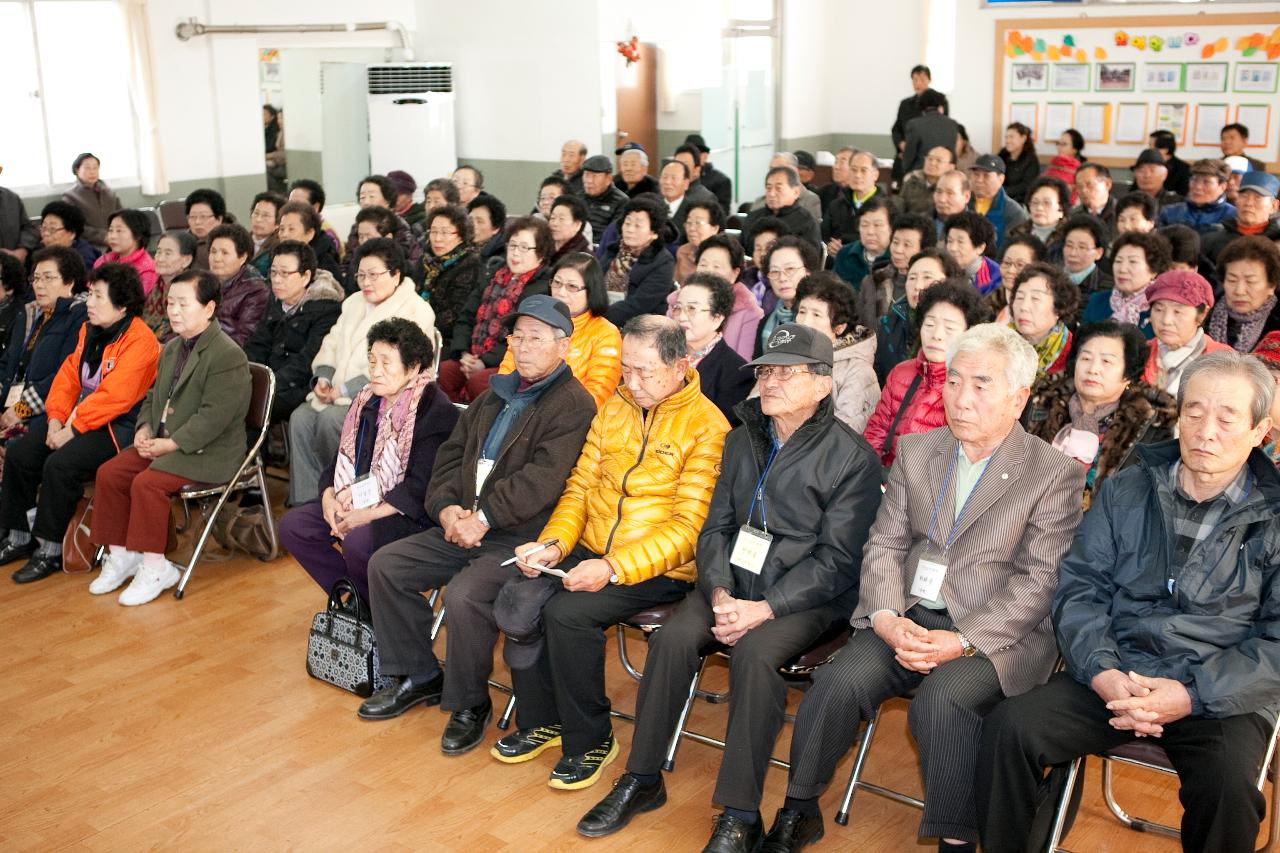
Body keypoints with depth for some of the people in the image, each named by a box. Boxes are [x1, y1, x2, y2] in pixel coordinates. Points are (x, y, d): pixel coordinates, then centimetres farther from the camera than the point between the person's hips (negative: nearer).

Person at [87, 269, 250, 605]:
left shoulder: (228, 356, -17)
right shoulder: (172, 348, 14)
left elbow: (213, 417, -23)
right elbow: (154, 395, 22)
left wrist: (169, 445, -21)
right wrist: (145, 429, 2)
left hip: (208, 451, -9)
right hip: (162, 441, 9)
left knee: (147, 483, -27)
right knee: (109, 473, -6)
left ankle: (154, 567, -12)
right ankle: (120, 555, 6)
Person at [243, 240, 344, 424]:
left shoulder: (327, 307, -10)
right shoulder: (276, 301, 14)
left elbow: (307, 362, -18)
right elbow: (257, 345, 10)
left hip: (301, 387, -7)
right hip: (273, 377, 7)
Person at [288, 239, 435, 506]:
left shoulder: (416, 310, -7)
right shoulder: (354, 302, 22)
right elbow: (332, 344, 20)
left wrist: (346, 390, -19)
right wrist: (323, 377, -2)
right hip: (338, 392, 7)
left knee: (330, 418, -30)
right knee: (301, 417, -19)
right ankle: (304, 502, -15)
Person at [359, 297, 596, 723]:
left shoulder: (573, 406, -9)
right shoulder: (495, 395, 18)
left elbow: (543, 478, -20)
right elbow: (452, 452, 17)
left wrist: (484, 517, -21)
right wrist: (447, 506, -3)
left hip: (522, 536, -9)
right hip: (462, 526, 9)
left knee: (465, 594, -31)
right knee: (385, 564, 1)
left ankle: (468, 703, -6)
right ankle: (419, 677, 14)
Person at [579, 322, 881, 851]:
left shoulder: (851, 457, -8)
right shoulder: (742, 440, 11)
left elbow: (836, 559, -11)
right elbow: (715, 527, 11)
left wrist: (763, 609, -19)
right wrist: (720, 593, -9)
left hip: (806, 596, -5)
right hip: (734, 584, 5)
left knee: (754, 653, -33)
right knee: (673, 637, -21)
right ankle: (642, 781, -4)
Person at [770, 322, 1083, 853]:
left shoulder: (1055, 474, -2)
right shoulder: (915, 451, 12)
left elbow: (1039, 580, -9)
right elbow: (885, 544, 8)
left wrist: (962, 641, -19)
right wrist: (886, 618, -11)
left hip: (996, 634, -3)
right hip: (907, 617, 4)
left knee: (943, 699, -32)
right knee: (841, 680, -21)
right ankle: (799, 811, -3)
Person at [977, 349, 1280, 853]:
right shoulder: (1125, 492, 10)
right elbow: (1078, 588, 5)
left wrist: (1193, 695, -17)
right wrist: (1103, 673, -13)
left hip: (1224, 696, -2)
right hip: (1114, 676, 2)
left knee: (1229, 786, -32)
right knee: (1008, 728, -21)